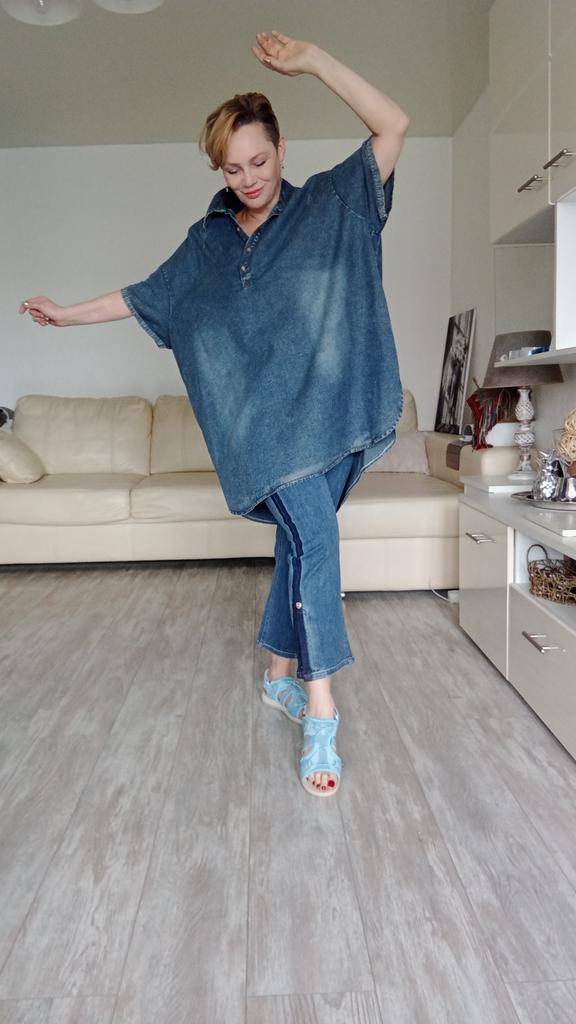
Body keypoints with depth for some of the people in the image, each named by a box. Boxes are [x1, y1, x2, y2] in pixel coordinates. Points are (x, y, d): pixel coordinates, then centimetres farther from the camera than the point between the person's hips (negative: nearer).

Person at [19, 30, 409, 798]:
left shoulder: (330, 205, 7)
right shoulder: (209, 240, 12)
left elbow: (393, 126, -2)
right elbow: (147, 295, 22)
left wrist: (312, 61, -8)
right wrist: (71, 313, 26)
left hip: (330, 409, 1)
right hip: (267, 418, -1)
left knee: (300, 542, 6)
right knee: (314, 539, -15)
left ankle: (281, 675, 25)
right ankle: (320, 713, -9)